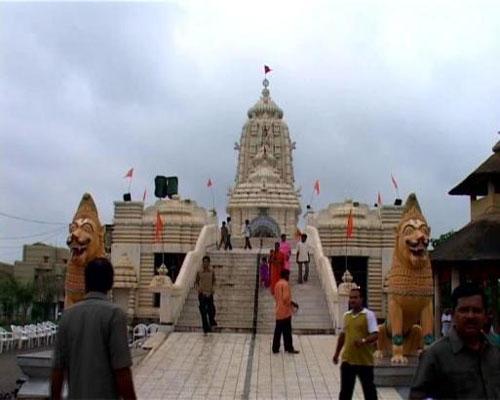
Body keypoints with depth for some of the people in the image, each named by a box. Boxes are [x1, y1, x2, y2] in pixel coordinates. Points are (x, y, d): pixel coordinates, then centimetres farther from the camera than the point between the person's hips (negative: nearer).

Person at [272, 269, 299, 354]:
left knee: (278, 330, 10)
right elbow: (286, 298, -21)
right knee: (287, 331, -1)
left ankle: (275, 348, 12)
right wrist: (293, 303, -6)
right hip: (285, 311, -8)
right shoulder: (285, 284, -15)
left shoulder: (278, 284, 12)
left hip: (279, 311, 8)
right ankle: (289, 348, 5)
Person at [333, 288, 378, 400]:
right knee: (345, 389, 8)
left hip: (365, 360, -5)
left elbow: (375, 335, -15)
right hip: (347, 359, 5)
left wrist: (363, 341, -33)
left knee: (368, 388, 8)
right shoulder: (346, 315, 9)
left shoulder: (369, 315, -8)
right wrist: (337, 353, 20)